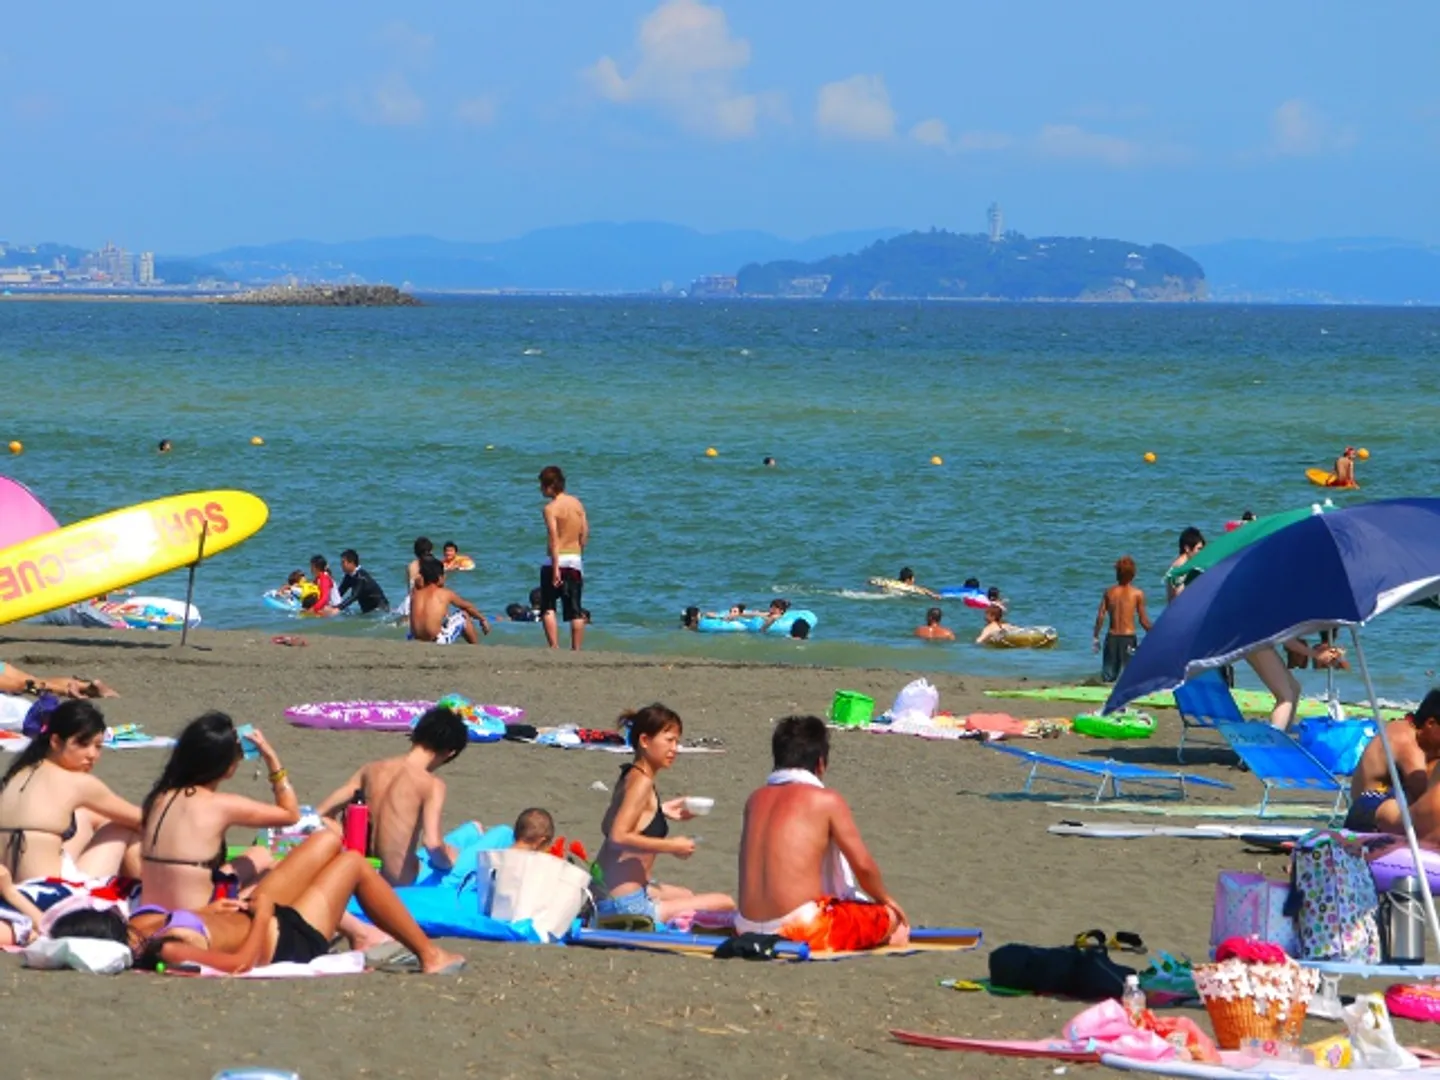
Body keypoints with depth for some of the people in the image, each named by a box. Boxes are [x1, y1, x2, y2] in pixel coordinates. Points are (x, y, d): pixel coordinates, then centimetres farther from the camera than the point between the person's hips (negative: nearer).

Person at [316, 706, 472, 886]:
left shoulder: (370, 770, -1)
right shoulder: (432, 785, -16)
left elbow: (320, 815, 2)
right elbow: (432, 844, -28)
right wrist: (448, 860, -6)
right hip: (404, 883, -6)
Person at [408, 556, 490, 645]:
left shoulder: (415, 595, 8)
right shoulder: (445, 594, 1)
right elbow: (468, 607, 19)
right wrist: (483, 619, 35)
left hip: (415, 643, 4)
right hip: (439, 642, -4)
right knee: (464, 615, 19)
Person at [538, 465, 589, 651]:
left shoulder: (551, 508, -11)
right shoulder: (577, 504, 7)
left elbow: (554, 539, -18)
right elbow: (585, 533, 9)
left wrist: (555, 568, -22)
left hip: (556, 560, -5)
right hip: (576, 560, 5)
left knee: (548, 608, 3)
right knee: (575, 611, 8)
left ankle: (554, 647, -8)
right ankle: (576, 650, 7)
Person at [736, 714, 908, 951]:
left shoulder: (755, 800, 14)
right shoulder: (826, 800, -3)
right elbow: (863, 864, -1)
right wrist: (886, 899, 19)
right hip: (803, 930, -6)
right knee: (892, 918, 13)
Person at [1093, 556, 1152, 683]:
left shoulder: (1109, 592, 4)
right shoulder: (1138, 594, -4)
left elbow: (1100, 616, 1)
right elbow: (1143, 620, -4)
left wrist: (1096, 637, 10)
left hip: (1112, 637, 3)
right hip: (1128, 638, -3)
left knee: (1107, 678, 8)